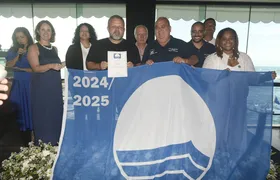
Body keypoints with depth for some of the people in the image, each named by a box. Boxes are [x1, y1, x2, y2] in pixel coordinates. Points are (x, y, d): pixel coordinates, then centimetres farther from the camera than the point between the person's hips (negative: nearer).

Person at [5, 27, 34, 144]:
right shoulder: (13, 50, 10)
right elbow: (8, 66, 0)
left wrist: (22, 69, -8)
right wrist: (18, 55, -9)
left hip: (32, 84, -2)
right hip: (19, 85, 3)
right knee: (21, 112, 3)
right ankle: (26, 144, 13)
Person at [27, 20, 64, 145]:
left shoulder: (54, 49, 15)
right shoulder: (34, 48, -2)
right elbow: (36, 68, -16)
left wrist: (60, 66, 5)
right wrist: (51, 65, -30)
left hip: (55, 88, 5)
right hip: (41, 89, -5)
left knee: (56, 117, 7)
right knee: (43, 118, -3)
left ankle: (55, 146, 19)